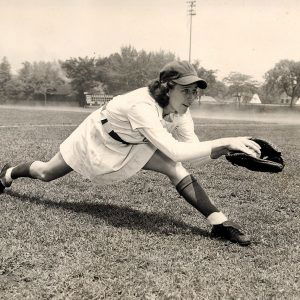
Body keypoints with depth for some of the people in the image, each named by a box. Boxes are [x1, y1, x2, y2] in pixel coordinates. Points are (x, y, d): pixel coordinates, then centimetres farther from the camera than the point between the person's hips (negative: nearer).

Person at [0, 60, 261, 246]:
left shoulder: (180, 110, -21)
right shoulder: (142, 106, -44)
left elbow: (193, 147, -21)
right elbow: (175, 151, -52)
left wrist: (227, 148, -38)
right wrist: (225, 142, -55)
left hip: (131, 145, 5)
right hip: (96, 138, -4)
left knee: (174, 169, -21)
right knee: (45, 173, 15)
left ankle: (219, 223, -17)